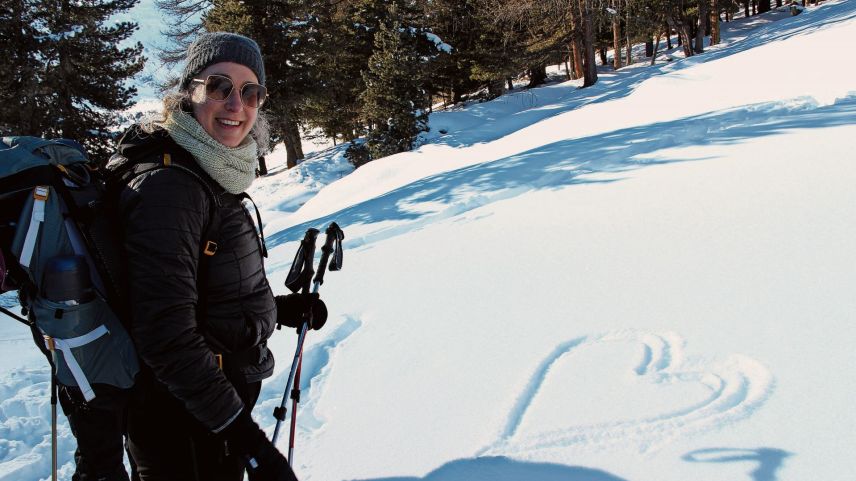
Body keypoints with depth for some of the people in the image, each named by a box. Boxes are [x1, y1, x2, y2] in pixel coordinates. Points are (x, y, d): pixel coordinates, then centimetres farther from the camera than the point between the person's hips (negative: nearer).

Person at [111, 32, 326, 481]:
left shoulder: (211, 177, 6)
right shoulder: (167, 184, -23)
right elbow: (166, 335, -27)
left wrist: (282, 309, 9)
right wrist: (242, 432, -26)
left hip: (222, 404, 9)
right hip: (185, 433, -9)